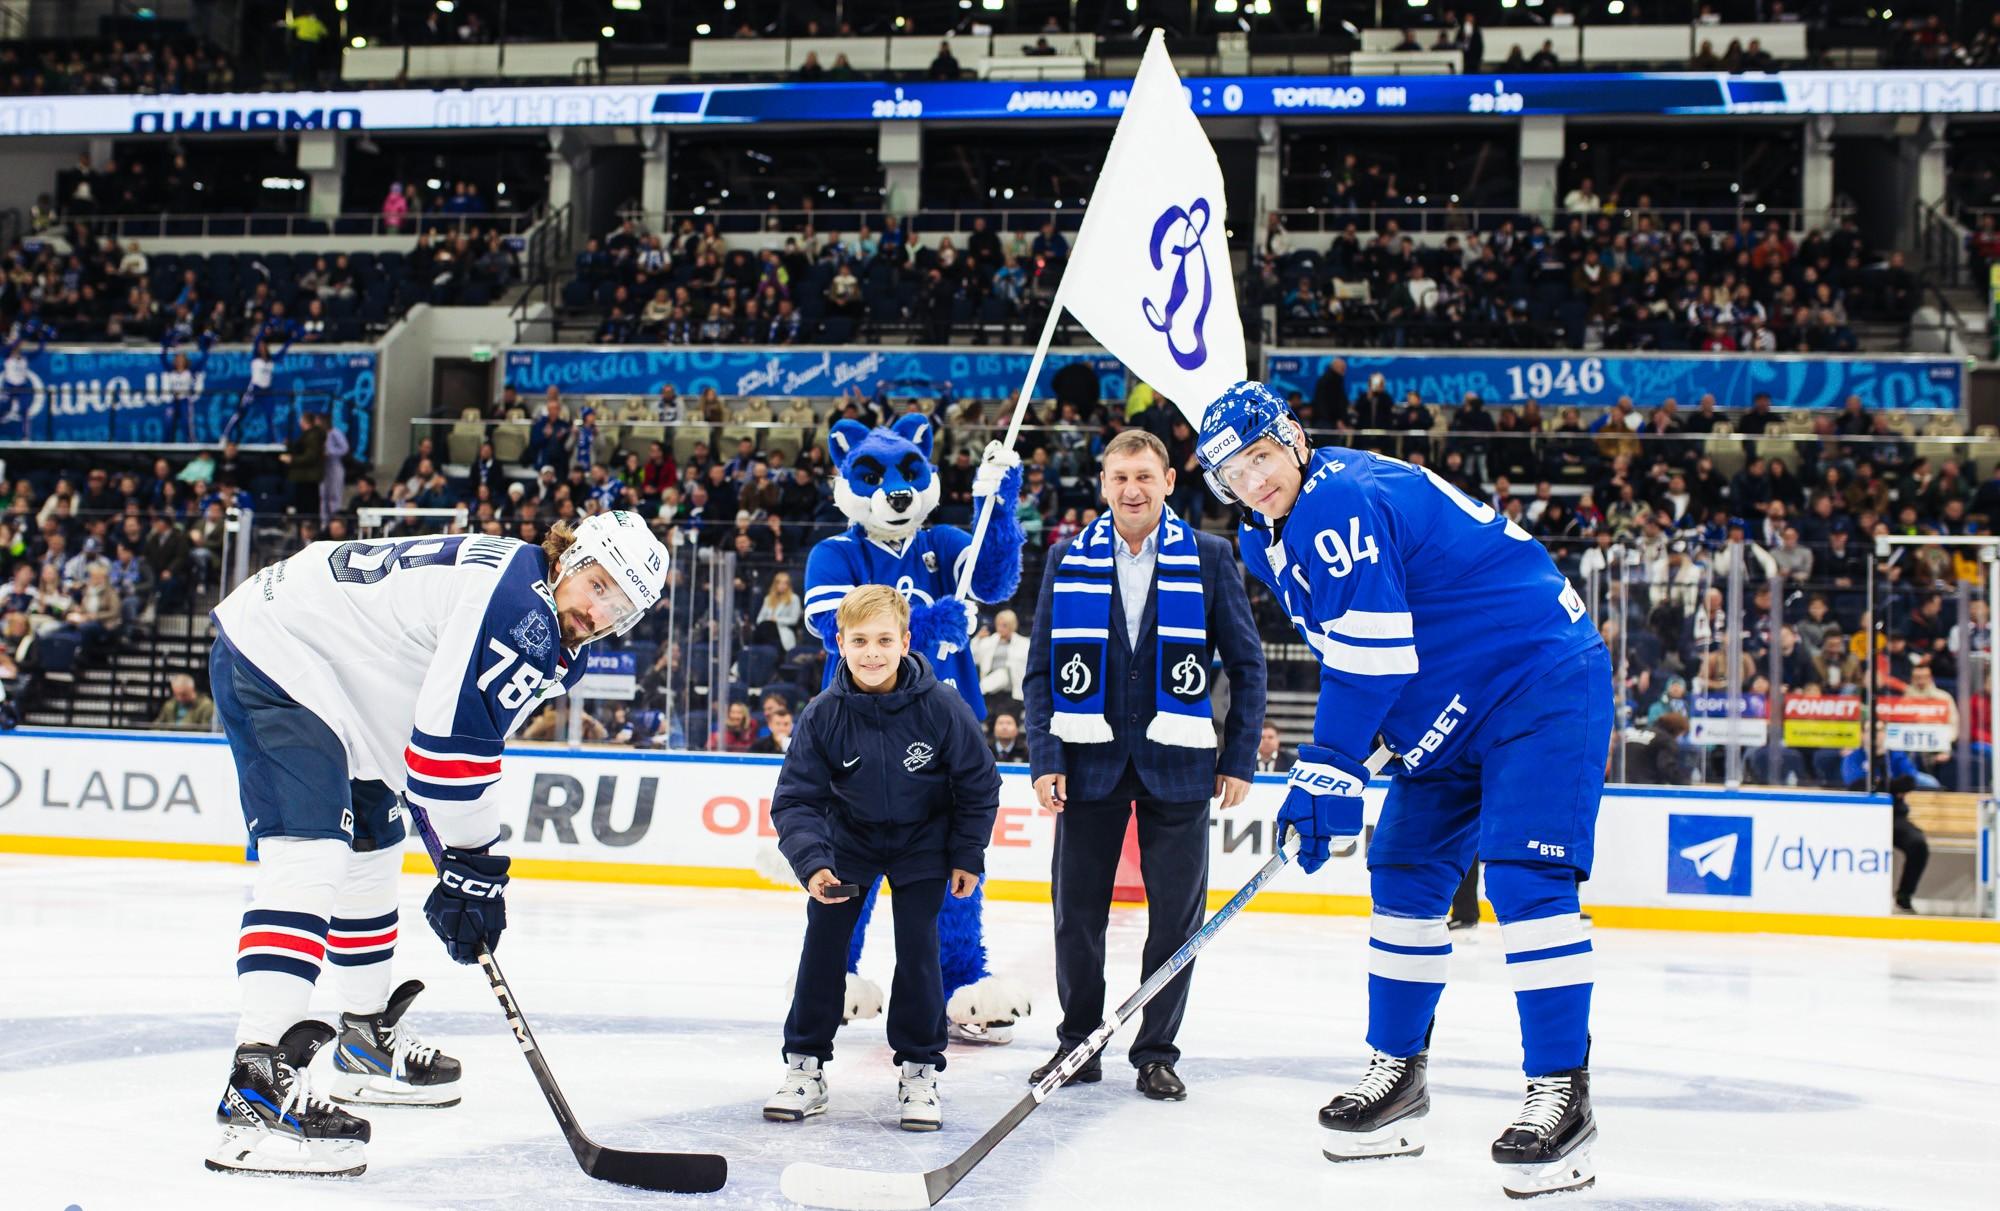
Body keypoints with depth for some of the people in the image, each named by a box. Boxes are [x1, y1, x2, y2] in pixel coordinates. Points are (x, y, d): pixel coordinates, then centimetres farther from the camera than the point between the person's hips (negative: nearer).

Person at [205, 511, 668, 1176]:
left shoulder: (544, 641, 10)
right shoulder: (519, 600, -23)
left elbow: (452, 747, 16)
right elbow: (449, 736, -26)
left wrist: (461, 869, 12)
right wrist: (475, 865, -17)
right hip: (275, 654, -12)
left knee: (371, 853, 24)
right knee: (312, 858, -25)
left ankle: (367, 1041, 43)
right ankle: (257, 1081, -34)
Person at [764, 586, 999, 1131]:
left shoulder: (941, 707, -25)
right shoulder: (823, 715, -23)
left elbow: (979, 784, -10)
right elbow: (795, 799, -17)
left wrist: (967, 856, -6)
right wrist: (812, 862, -32)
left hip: (922, 840, -1)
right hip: (848, 837, 2)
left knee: (918, 946, -7)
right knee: (823, 943, -3)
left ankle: (920, 1069, 7)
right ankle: (805, 1065, 8)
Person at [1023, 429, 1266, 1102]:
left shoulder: (1208, 558, 1)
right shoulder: (1068, 559, 5)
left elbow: (1246, 664, 4)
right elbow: (1041, 669, 5)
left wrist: (1239, 760, 0)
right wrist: (1045, 759, -4)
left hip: (1177, 766, -1)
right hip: (1088, 761, 1)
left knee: (1177, 915, 2)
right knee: (1077, 912, 5)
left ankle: (1156, 1052, 16)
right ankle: (1078, 1042, 21)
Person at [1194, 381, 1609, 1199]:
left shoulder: (1342, 503, -22)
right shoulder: (1272, 540, 9)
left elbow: (1367, 660, -25)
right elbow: (1348, 658, 21)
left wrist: (1326, 777, -24)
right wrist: (1333, 770, 15)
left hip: (1543, 680, -10)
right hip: (1453, 713, 10)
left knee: (1524, 876, -18)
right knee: (1406, 875, 9)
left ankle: (1561, 1093, -15)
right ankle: (1398, 1073, 18)